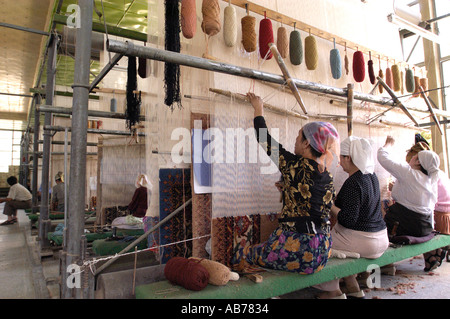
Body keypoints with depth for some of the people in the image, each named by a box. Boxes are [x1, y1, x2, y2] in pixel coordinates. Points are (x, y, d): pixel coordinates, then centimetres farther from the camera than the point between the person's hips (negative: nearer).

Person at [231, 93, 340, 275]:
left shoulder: (295, 165, -14)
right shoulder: (327, 177, 5)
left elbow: (265, 140, -2)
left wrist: (258, 109, 13)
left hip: (297, 248, -7)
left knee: (241, 256, 11)